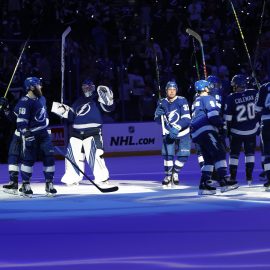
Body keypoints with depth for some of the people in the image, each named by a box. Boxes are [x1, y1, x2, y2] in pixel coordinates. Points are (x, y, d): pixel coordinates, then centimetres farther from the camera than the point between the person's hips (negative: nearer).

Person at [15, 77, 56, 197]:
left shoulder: (41, 99, 10)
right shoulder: (24, 102, -16)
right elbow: (21, 121, -19)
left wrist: (47, 127, 25)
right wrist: (26, 135, -24)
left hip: (43, 133, 7)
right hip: (31, 135, -7)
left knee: (49, 156, 1)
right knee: (28, 159, -3)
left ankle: (49, 184, 8)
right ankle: (25, 185, 6)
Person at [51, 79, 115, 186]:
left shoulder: (97, 99, 3)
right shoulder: (78, 101, 20)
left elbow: (109, 108, -10)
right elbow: (71, 116, 22)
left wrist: (108, 100, -27)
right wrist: (64, 111, 6)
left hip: (92, 132, -6)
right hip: (77, 132, 6)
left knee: (94, 154, -17)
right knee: (73, 155, 3)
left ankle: (102, 177, -9)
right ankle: (72, 178, 14)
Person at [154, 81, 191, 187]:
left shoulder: (182, 101, -15)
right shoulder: (162, 103, -3)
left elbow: (186, 119, -22)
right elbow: (157, 120, 4)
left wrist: (176, 128, -34)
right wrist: (159, 115, -20)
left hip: (182, 132, -2)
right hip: (168, 133, 2)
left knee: (183, 155, -5)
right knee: (168, 154, -11)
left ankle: (175, 173, 21)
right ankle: (168, 176, 7)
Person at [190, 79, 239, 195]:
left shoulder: (196, 102, 28)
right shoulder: (208, 99, 0)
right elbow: (213, 115, -13)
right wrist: (221, 124, -3)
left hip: (197, 133, 9)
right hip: (207, 131, -9)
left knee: (209, 159, 11)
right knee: (219, 154, -14)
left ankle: (204, 185, 5)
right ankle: (224, 182, -25)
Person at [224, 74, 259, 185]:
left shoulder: (231, 98, -15)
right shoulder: (253, 93, -8)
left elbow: (227, 118, -10)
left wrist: (227, 129, 3)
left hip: (237, 131, -2)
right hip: (252, 129, 2)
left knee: (234, 154, 10)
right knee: (250, 153, 14)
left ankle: (232, 178, 7)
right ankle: (249, 178, 10)